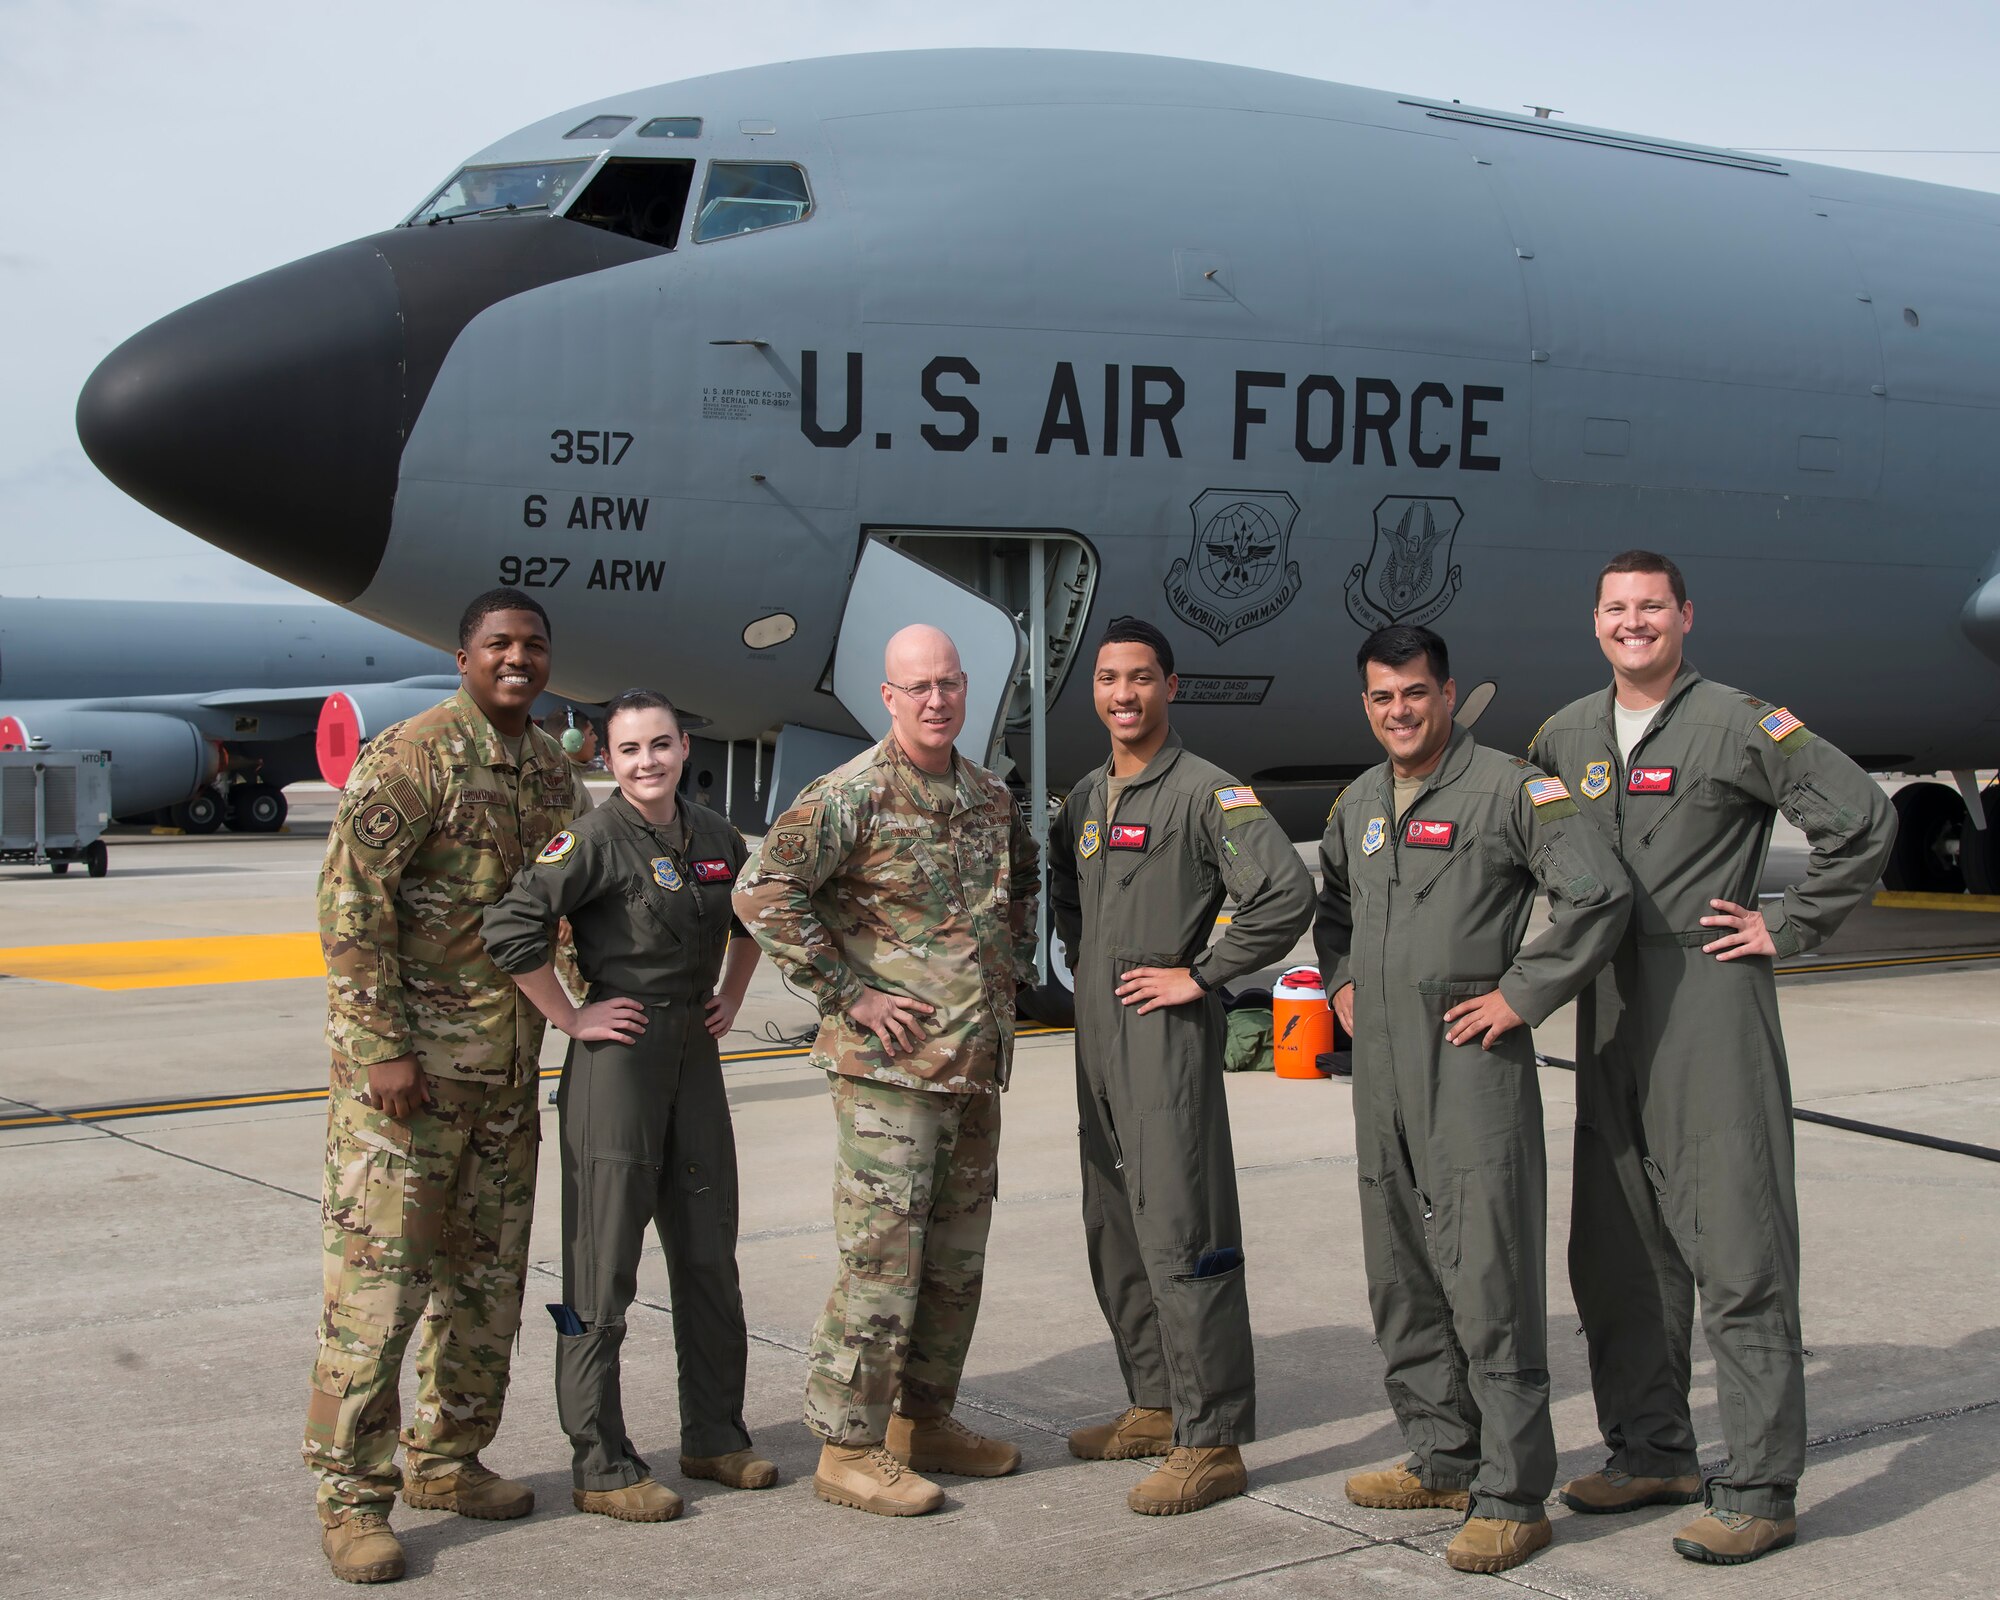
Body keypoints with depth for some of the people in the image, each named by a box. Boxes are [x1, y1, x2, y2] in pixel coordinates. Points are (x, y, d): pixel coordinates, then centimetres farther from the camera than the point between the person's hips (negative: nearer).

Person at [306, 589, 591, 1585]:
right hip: (405, 1060, -8)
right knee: (378, 1277, -6)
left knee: (486, 1276, 13)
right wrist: (383, 1047, -20)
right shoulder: (409, 757, -12)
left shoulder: (552, 771, 11)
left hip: (506, 1066, 8)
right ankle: (350, 1495, 2)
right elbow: (350, 904, -16)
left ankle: (446, 1461, 27)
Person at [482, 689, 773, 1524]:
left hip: (695, 1058, 7)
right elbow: (510, 926, -22)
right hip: (617, 1059, -7)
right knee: (603, 1267, -1)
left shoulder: (715, 837, 7)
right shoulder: (596, 840, -12)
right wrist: (569, 1017, -16)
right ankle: (601, 1465, 7)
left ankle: (715, 1435, 27)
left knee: (709, 1255, 14)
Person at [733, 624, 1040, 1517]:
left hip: (977, 1066, 7)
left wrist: (1013, 965, 17)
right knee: (881, 1259, -6)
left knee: (956, 1259, 14)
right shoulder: (851, 796, -11)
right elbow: (762, 892, -18)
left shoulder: (990, 798, 12)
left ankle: (924, 1422, 26)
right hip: (890, 1068, -7)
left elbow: (1023, 880, 32)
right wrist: (847, 993, -16)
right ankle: (848, 1449, 2)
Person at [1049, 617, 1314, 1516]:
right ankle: (1157, 1407, 27)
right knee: (1114, 1234, 14)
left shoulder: (1205, 792, -10)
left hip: (1169, 1035, -9)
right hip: (1097, 1037, 9)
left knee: (1181, 1236, -9)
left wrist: (1200, 974, -16)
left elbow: (1288, 893, -21)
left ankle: (1212, 1443, -5)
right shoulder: (1086, 799, 14)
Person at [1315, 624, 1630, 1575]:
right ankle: (1442, 1460, 26)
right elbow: (1330, 904, 33)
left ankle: (1511, 1497, -2)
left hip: (1472, 1068, -8)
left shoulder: (1508, 789, -8)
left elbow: (1599, 895, -17)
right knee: (1401, 1279, 14)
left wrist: (1521, 996, -15)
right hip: (1380, 1070, 8)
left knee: (1489, 1282, -8)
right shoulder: (1356, 804, 15)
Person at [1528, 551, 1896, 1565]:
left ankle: (1759, 1491, -2)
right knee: (1617, 1249, 11)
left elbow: (1862, 820, -7)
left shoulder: (1737, 724, -5)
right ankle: (1651, 1453, 24)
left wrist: (1788, 927, -6)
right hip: (1607, 1016, 7)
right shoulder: (1567, 736, 13)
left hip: (1710, 1000, -6)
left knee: (1738, 1250, -6)